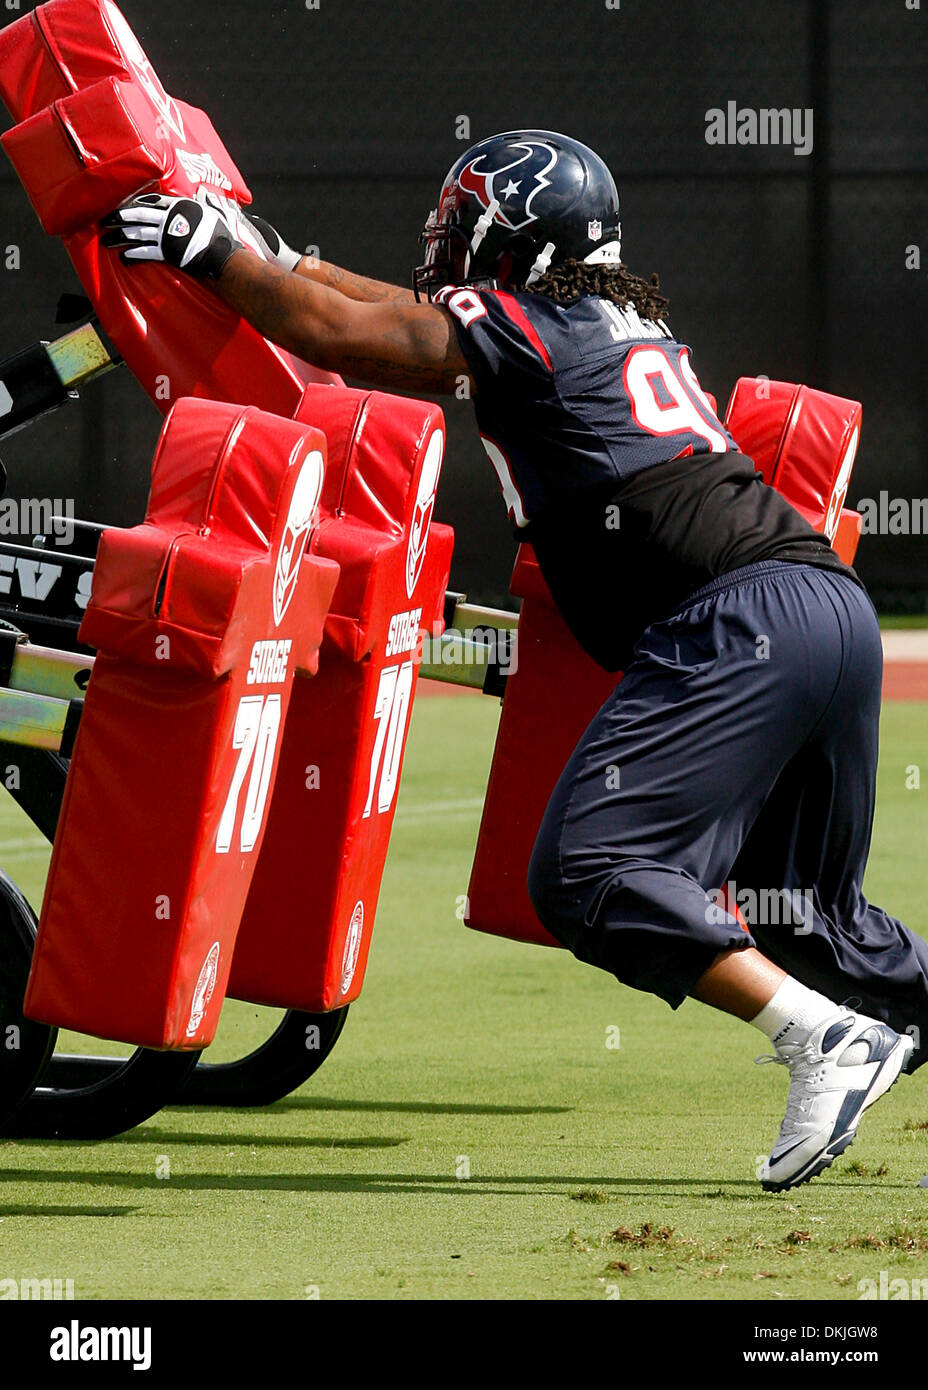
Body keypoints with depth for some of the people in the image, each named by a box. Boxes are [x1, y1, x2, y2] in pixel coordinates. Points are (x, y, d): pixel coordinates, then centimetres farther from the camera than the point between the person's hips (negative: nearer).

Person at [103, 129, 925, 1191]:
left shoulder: (522, 325, 1)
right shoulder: (622, 319, 26)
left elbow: (341, 337, 0)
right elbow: (415, 319, 37)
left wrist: (216, 254, 11)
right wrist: (275, 257, 38)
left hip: (739, 617, -9)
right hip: (837, 605, 9)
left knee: (589, 874, -13)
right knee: (801, 916, 20)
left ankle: (823, 1038, -20)